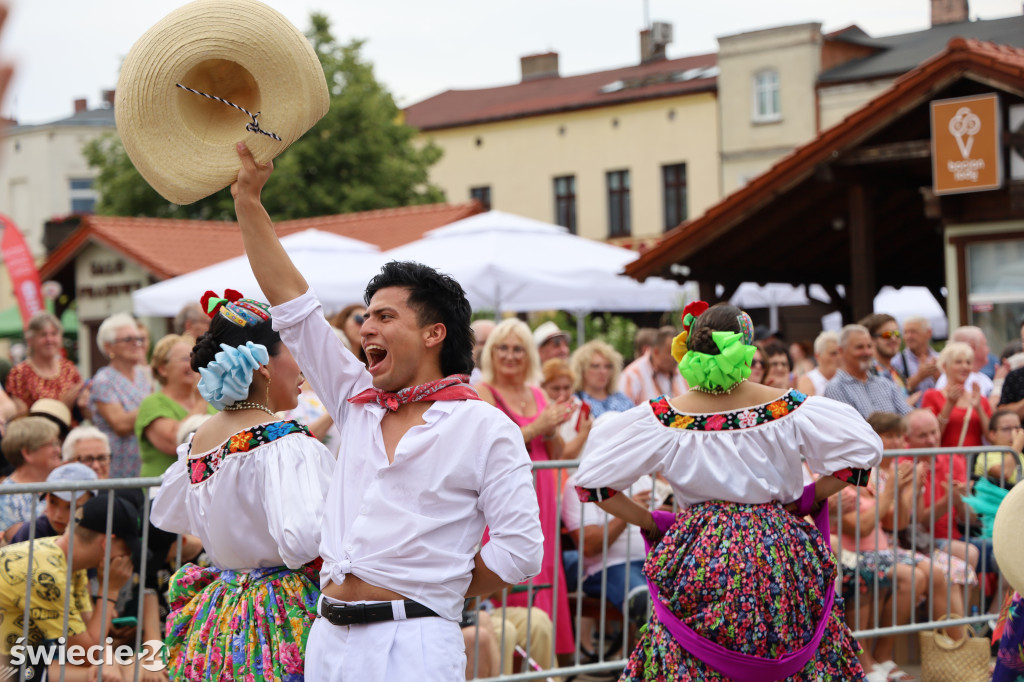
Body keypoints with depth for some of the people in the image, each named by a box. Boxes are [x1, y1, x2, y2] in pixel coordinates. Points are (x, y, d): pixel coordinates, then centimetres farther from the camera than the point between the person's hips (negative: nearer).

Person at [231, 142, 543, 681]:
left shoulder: (485, 428, -2)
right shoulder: (359, 405, 13)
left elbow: (521, 552, -6)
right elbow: (292, 303, 15)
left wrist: (431, 590, 1)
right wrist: (248, 200, 13)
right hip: (328, 638, 6)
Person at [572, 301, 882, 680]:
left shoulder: (663, 418, -8)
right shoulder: (789, 408, -8)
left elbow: (591, 479, -5)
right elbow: (864, 449, -1)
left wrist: (649, 523, 4)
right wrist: (808, 499, 6)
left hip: (698, 560, 0)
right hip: (779, 558, 0)